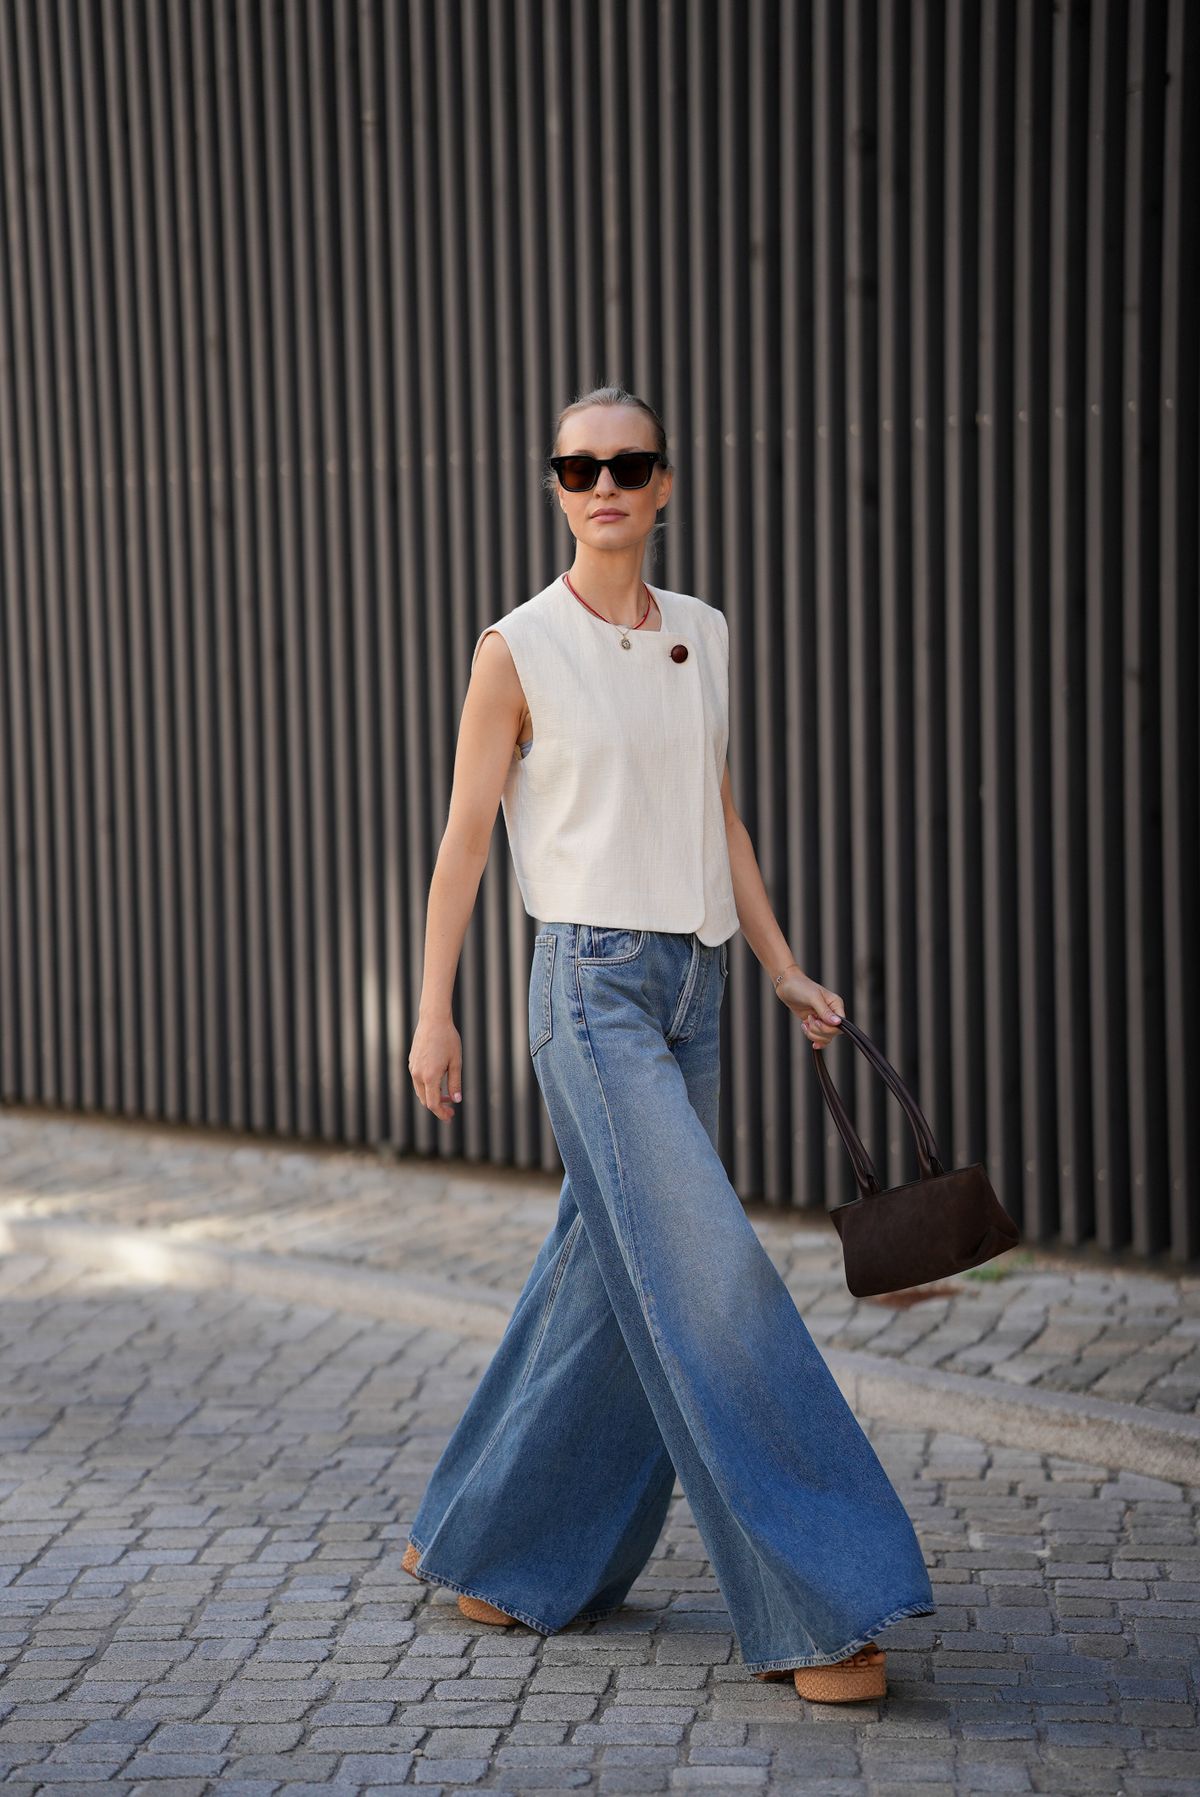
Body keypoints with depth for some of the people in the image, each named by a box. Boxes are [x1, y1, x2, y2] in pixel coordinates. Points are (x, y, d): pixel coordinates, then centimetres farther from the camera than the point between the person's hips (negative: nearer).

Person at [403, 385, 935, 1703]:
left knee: (608, 1272, 11)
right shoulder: (518, 650, -4)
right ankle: (812, 1609, -10)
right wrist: (433, 1012, -4)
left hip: (692, 987, 6)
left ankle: (490, 1548, 27)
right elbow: (466, 835, -2)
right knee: (707, 1272, -13)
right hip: (592, 986, -6)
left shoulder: (702, 635, 12)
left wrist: (785, 972, 15)